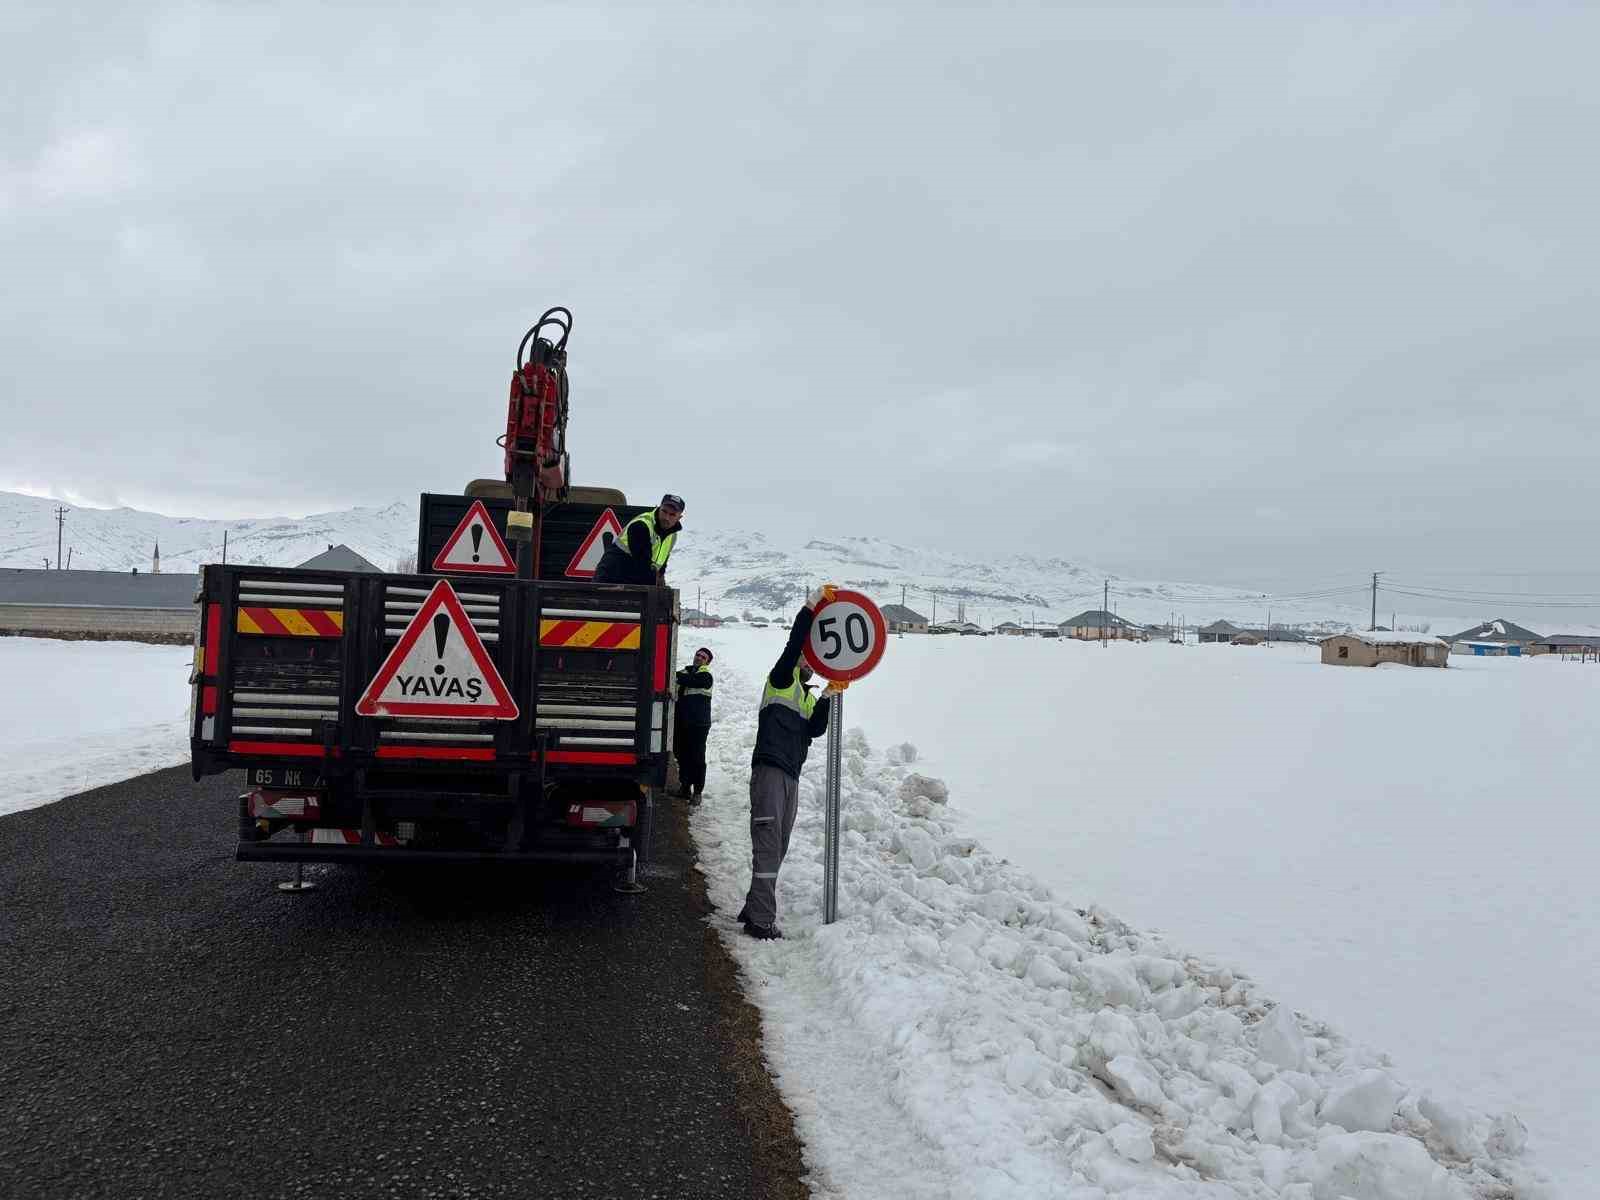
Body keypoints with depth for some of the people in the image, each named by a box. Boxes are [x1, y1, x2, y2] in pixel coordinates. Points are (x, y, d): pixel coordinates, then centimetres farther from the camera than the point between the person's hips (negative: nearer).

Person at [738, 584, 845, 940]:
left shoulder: (808, 698, 24)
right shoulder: (782, 680, 3)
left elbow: (815, 730, 5)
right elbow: (794, 643, -14)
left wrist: (827, 698, -8)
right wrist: (812, 604, -19)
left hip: (791, 777, 8)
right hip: (769, 770, -8)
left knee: (776, 849, 10)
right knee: (768, 846, -12)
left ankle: (754, 910, 18)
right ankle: (761, 920, -13)